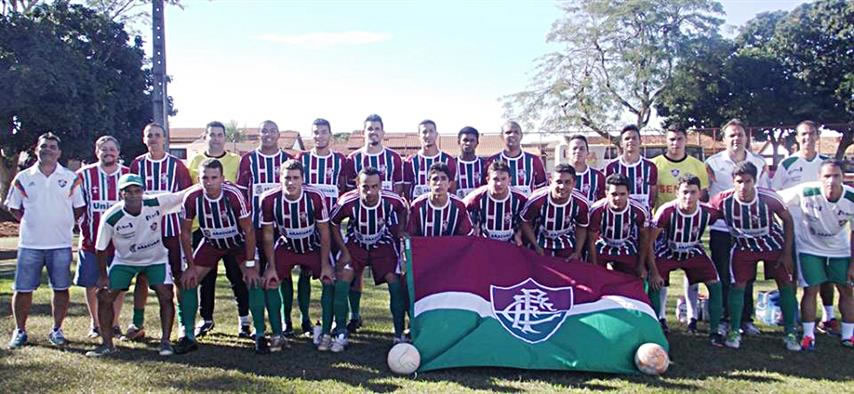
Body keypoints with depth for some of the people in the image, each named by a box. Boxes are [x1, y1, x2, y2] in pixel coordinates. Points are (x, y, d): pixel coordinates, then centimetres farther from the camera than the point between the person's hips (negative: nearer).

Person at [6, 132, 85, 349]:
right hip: (30, 244, 0)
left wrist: (65, 223, 3)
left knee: (61, 289, 4)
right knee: (23, 289, 3)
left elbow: (79, 207, 10)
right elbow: (13, 207, 13)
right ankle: (20, 331, 17)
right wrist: (29, 223, 5)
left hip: (61, 244, 0)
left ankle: (57, 330, 16)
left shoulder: (70, 178, 4)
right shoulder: (23, 178, 5)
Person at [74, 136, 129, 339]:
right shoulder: (84, 175, 1)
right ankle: (95, 323, 23)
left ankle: (114, 324, 18)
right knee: (92, 284, 6)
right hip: (91, 240, 0)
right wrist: (84, 228, -2)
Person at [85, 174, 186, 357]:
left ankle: (165, 341, 2)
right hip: (124, 261, 0)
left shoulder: (156, 203, -24)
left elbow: (184, 196, -14)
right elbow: (101, 248, -10)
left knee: (166, 295, -13)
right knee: (104, 297, -5)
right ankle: (107, 344, 11)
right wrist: (103, 275, -6)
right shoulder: (111, 217, -24)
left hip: (156, 259, 0)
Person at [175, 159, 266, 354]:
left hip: (239, 241, -3)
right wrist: (191, 265, -10)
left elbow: (249, 230, -21)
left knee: (254, 280, -18)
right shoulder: (192, 197, -24)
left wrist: (250, 265, -20)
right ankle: (188, 336, 7)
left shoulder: (234, 194, -31)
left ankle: (260, 335, -6)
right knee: (187, 281, -6)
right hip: (211, 243, 3)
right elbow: (185, 232, -9)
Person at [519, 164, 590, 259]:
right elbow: (526, 223, -10)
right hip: (542, 244, -2)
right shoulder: (536, 200, -29)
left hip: (568, 245, 2)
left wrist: (577, 253, -7)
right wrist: (536, 247, -12)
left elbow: (581, 227, -2)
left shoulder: (582, 203, -23)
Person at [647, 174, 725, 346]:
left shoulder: (707, 212, -22)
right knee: (654, 285, -20)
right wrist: (653, 272, -23)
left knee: (715, 284, -10)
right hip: (667, 252, -2)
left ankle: (715, 331, 6)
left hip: (693, 252, 2)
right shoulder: (666, 211, -30)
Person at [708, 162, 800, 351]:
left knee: (786, 284, 1)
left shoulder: (769, 198, -28)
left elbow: (787, 220, -11)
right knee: (738, 285, -7)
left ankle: (790, 333, 14)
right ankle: (734, 331, 8)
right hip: (743, 246, 0)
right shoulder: (724, 201, -27)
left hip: (773, 244, 0)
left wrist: (787, 253, -10)